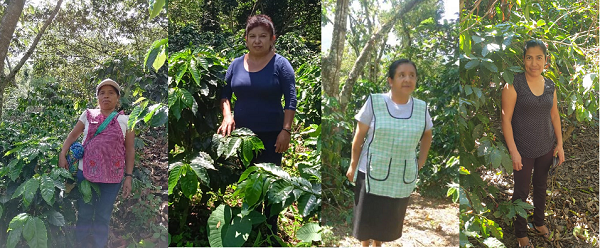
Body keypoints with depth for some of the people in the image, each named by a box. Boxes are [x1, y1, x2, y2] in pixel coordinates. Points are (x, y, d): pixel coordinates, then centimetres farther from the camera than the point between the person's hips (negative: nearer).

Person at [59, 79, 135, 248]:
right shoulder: (88, 115, 5)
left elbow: (129, 151, 3)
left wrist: (128, 176, -2)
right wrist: (62, 155, 0)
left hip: (112, 177, -1)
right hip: (85, 173, 1)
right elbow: (73, 135, 13)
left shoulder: (125, 120, 2)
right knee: (84, 214, 11)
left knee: (103, 217, 9)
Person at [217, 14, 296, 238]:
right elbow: (224, 94, 9)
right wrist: (227, 116, -9)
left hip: (271, 135, -3)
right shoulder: (236, 64, 4)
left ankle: (270, 230, 22)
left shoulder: (280, 64, -6)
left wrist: (286, 130, -14)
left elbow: (291, 99, -8)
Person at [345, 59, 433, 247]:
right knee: (366, 215, 12)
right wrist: (353, 166, -4)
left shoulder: (421, 108, -3)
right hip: (372, 172, -2)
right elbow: (359, 137, -6)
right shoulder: (374, 102, -12)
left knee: (389, 217, 17)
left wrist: (421, 163, 9)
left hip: (403, 176, 3)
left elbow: (427, 136, 15)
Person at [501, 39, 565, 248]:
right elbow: (506, 119, -16)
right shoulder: (514, 84, -15)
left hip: (546, 148, 5)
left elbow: (554, 115, 11)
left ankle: (539, 221, 44)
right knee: (522, 192, 8)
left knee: (541, 186, 21)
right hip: (524, 150, -5)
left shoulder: (550, 85, 2)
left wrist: (560, 144, 7)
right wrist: (513, 151, -18)